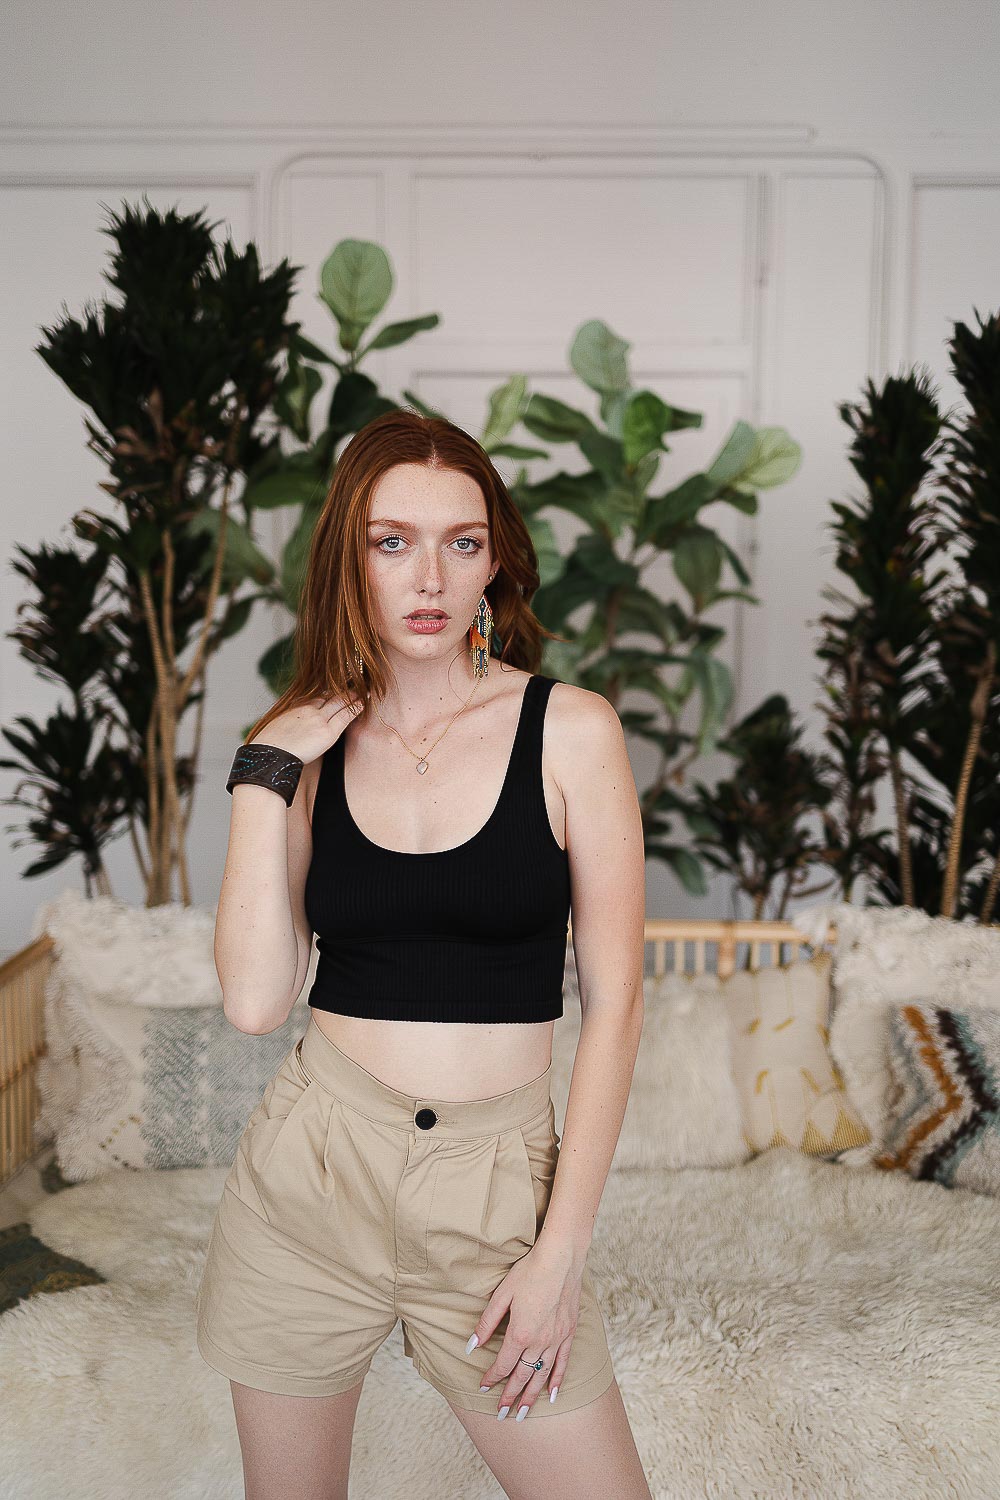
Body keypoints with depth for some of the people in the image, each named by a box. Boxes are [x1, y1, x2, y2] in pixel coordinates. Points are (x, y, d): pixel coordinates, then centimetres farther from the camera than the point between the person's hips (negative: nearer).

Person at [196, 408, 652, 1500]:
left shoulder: (570, 731, -6)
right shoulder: (305, 746, 2)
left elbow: (613, 1000, -5)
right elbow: (254, 999, -8)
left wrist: (563, 1249, -8)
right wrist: (265, 776, -9)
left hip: (496, 1189, -2)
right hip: (309, 1176, 2)